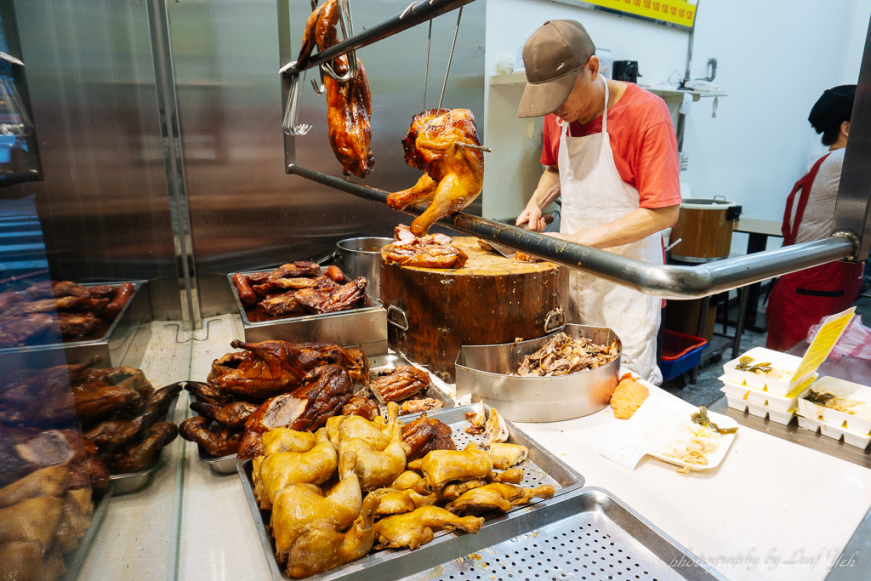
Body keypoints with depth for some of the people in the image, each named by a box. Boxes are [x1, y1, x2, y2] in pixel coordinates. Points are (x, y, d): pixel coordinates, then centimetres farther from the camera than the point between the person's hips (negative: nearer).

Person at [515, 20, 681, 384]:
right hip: (572, 272, 6)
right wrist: (536, 204, 2)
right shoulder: (558, 113, 3)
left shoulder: (645, 112, -16)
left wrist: (578, 239, -24)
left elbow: (663, 213, -20)